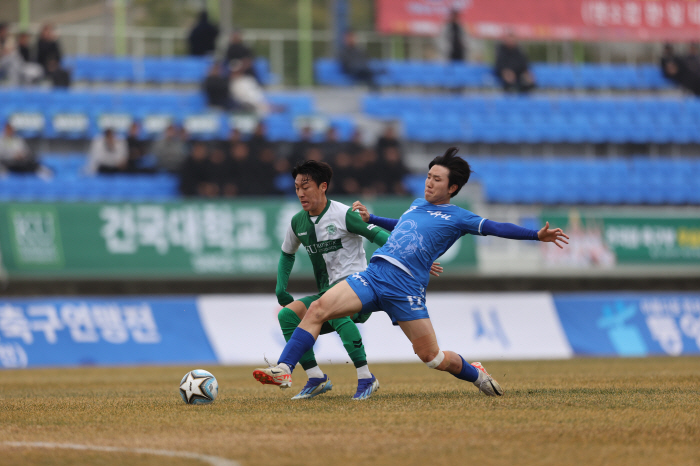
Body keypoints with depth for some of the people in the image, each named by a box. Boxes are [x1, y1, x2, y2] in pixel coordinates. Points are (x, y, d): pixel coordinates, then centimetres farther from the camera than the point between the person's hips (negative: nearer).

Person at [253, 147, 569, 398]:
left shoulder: (457, 217, 3)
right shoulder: (417, 205, 23)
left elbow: (496, 228, -6)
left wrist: (537, 235, -16)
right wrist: (371, 219, 49)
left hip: (406, 288, -5)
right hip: (373, 275, 5)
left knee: (430, 356, -4)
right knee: (317, 310, -14)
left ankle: (475, 374, 26)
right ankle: (283, 370, -16)